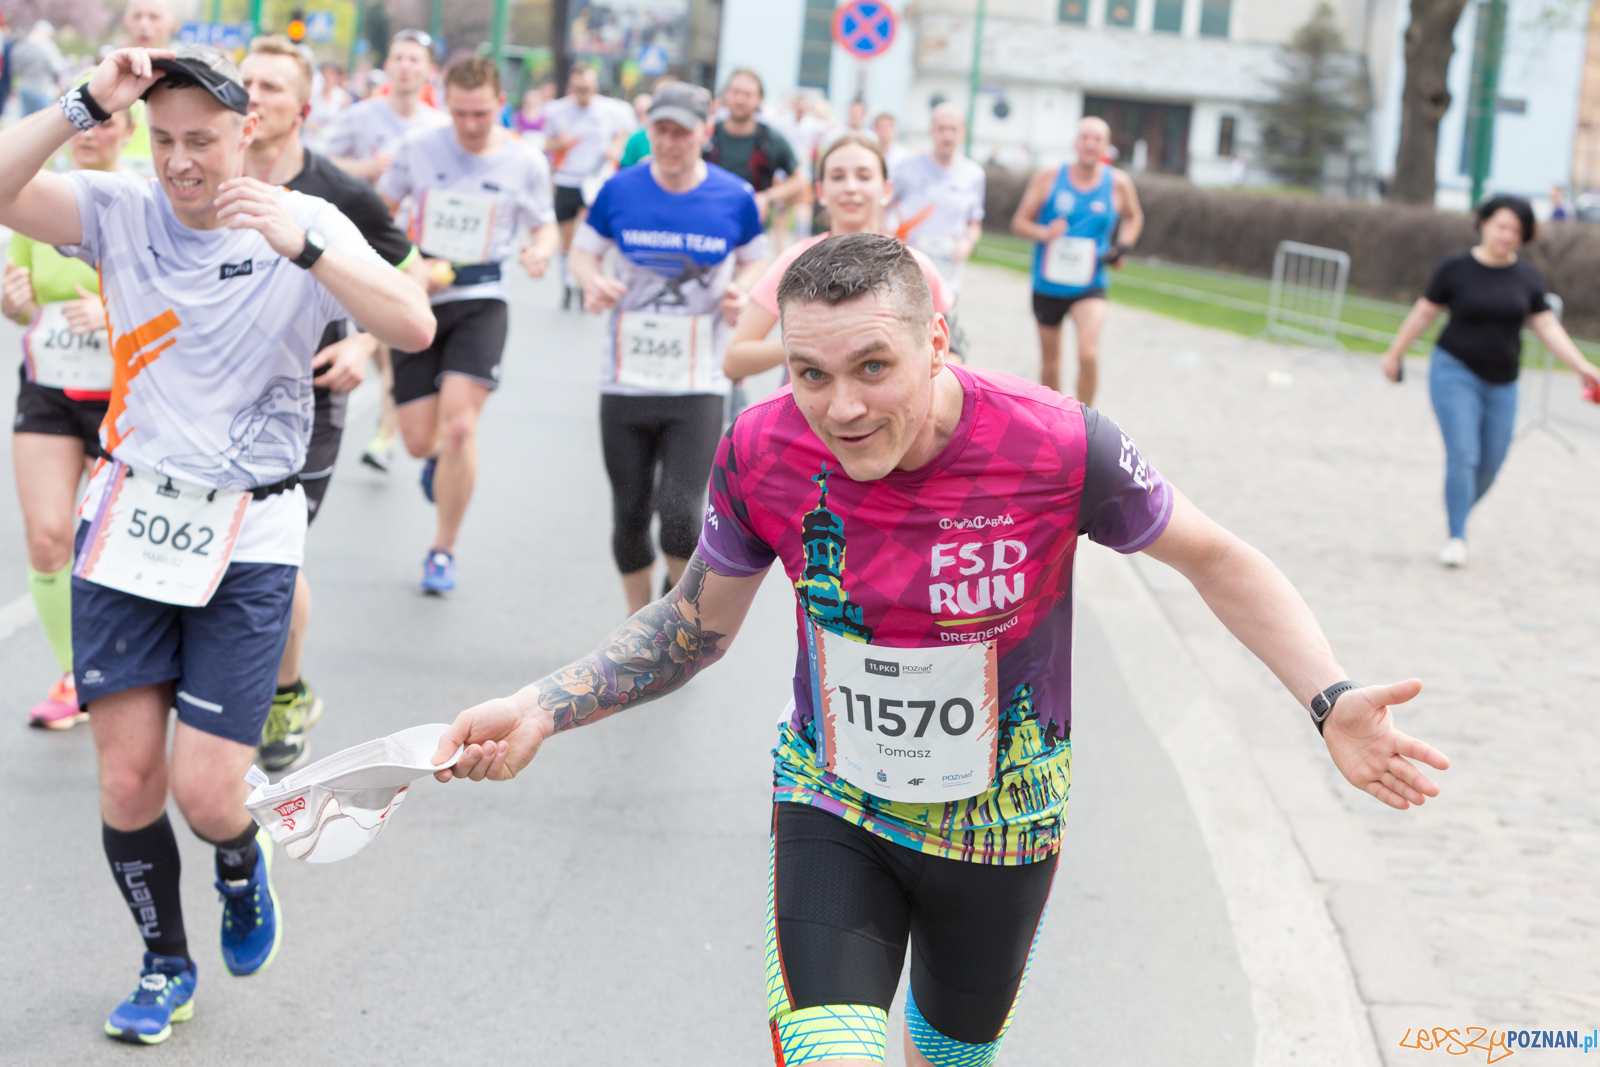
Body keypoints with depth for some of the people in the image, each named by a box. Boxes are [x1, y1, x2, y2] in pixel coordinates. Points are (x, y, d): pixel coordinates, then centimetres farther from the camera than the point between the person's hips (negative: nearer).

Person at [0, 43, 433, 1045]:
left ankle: (243, 865, 33)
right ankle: (166, 966, 28)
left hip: (247, 540, -2)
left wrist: (300, 245, -31)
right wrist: (89, 105, -23)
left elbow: (415, 326, -21)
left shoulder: (306, 224, -6)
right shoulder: (121, 210, -2)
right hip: (128, 520, 2)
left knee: (206, 792, -5)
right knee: (128, 779, 4)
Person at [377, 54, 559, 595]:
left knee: (459, 423, -19)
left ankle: (443, 551, -1)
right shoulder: (418, 147, -1)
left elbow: (546, 226, 11)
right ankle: (440, 458, 41)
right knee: (419, 440, -1)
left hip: (481, 301, -1)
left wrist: (540, 250, -14)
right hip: (419, 300, 2)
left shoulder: (525, 162, -2)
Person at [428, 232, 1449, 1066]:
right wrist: (542, 710, -13)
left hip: (1000, 826, 0)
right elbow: (693, 627, -1)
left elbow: (1217, 559, -10)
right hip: (831, 807, 0)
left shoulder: (1057, 445, -26)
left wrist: (1330, 700, -23)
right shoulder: (762, 454, -19)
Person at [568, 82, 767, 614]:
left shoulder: (735, 197, -4)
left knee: (679, 512, -13)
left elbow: (755, 260, 12)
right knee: (629, 514, 8)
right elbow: (583, 249, 11)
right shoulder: (620, 190, -2)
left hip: (697, 385, -2)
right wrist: (591, 281, -12)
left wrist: (741, 292, -9)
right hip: (626, 380, 2)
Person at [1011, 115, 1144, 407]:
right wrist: (1044, 233, -22)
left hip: (1089, 287, -1)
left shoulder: (1118, 184, -3)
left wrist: (1123, 246, 0)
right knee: (1050, 363, 13)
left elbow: (1133, 217, 18)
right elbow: (1019, 222, -2)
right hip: (1047, 284, 1)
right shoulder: (1048, 178, -5)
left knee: (1088, 353, -23)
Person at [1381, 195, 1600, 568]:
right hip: (1456, 371, -4)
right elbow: (1423, 312, 2)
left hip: (1502, 382, 4)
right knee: (1463, 455, -14)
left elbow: (1547, 326, 1)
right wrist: (1395, 353, 9)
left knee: (1491, 464, 8)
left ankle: (1457, 508, 34)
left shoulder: (1527, 276, 2)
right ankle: (1456, 537, -8)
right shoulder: (1455, 268, -7)